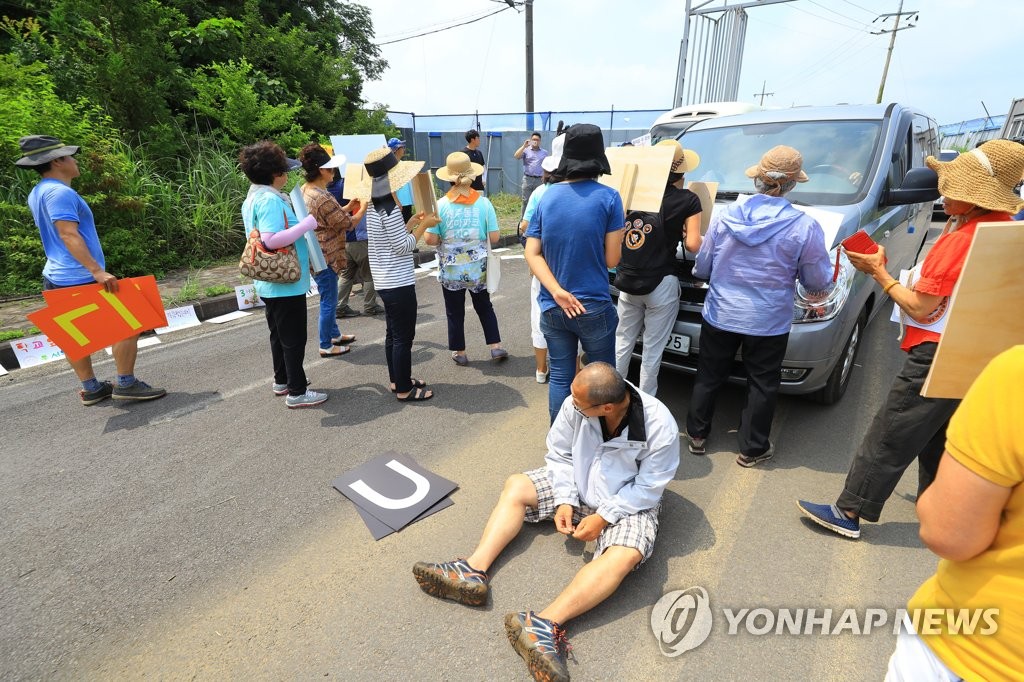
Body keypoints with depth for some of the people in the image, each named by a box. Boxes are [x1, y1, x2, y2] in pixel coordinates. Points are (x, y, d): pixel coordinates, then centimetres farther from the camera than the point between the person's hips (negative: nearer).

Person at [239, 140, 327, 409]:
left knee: (279, 334, 20)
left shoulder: (252, 198, 12)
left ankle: (282, 381, 33)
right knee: (294, 338, -1)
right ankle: (297, 392, 8)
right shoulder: (271, 200, -20)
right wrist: (307, 224, -25)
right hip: (286, 282, -10)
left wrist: (300, 225, 18)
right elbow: (271, 240, -30)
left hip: (271, 282, 10)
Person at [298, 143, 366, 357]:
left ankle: (334, 334, 38)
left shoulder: (305, 190, 7)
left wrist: (350, 205, 7)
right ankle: (326, 346, 14)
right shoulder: (322, 198, -24)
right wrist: (364, 208, -1)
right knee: (328, 301, 2)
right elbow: (347, 223, -15)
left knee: (328, 299, 22)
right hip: (324, 257, -10)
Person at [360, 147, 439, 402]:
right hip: (398, 282, -10)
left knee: (394, 333, 18)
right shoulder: (389, 207, -20)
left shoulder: (375, 205, 8)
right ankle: (404, 389, 10)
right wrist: (424, 225, -9)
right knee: (404, 336, 0)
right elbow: (404, 246, -18)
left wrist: (413, 221, 11)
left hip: (385, 280, 10)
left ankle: (397, 380, 30)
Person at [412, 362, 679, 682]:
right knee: (516, 486, -8)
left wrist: (603, 517, -23)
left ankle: (544, 624, -39)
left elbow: (648, 488, -20)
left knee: (625, 557, -33)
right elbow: (560, 454, -8)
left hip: (629, 503, -4)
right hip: (577, 487, 4)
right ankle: (473, 570, -18)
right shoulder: (575, 404, -22)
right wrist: (565, 501, -17)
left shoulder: (659, 426, -29)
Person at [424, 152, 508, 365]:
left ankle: (459, 353, 23)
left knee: (455, 312, 13)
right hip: (478, 268, 2)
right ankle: (496, 347, 19)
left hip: (451, 270, -1)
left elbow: (430, 239, -13)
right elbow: (494, 237, -7)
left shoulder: (441, 205, -12)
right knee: (484, 307, 20)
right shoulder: (483, 202, -8)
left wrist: (446, 239, 7)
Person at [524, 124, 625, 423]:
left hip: (552, 308, 3)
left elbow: (532, 254, -3)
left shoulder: (546, 196, 4)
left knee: (559, 377, 15)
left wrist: (558, 292, -11)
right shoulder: (608, 198, -7)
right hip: (594, 308, -3)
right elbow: (611, 260, -7)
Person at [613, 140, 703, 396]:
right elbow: (693, 245, -7)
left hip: (627, 281, 4)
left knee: (622, 342, 17)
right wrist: (682, 233, 12)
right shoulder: (688, 200, -5)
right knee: (652, 349, 7)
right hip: (660, 284, -4)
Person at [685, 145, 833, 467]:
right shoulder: (805, 227, -13)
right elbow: (819, 284, -5)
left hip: (720, 316, 2)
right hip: (769, 323, -2)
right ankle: (752, 449, 28)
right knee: (762, 385, 14)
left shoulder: (725, 216, -7)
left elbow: (702, 267, 1)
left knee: (708, 377, 17)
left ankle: (696, 435, 31)